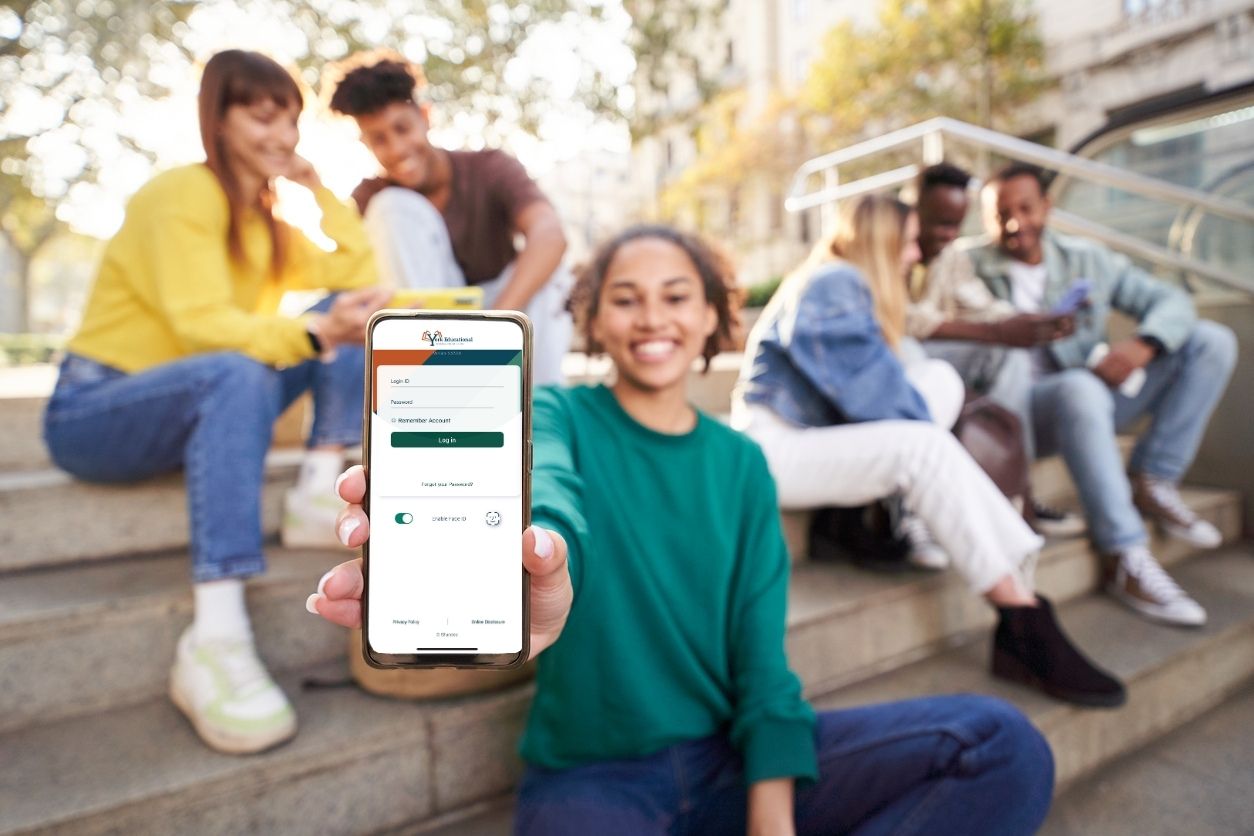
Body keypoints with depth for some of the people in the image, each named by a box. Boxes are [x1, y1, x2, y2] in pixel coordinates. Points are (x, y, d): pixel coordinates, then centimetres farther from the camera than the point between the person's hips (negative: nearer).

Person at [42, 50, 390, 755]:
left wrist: (320, 192, -1)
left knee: (352, 324, -7)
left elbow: (360, 277, 0)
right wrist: (318, 333, -43)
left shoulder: (267, 215, 9)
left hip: (200, 405, 7)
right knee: (237, 374, -40)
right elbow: (202, 325, -28)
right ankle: (215, 642, -43)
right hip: (92, 413, -6)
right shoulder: (182, 194, -14)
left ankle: (321, 491, -21)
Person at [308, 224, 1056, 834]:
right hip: (594, 775, -3)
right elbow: (549, 506, -30)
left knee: (1003, 745, -14)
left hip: (733, 759, 4)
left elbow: (762, 658, 0)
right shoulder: (560, 418, -4)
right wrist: (519, 593, -53)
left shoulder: (740, 461, 5)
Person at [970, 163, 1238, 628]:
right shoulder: (971, 271, -2)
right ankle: (1126, 560, -31)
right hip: (1018, 412, -6)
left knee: (1212, 341, -1)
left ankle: (1153, 484, -5)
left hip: (1096, 402, 6)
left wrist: (1142, 345, -15)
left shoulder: (1087, 260, 11)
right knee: (1080, 386, -38)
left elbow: (1172, 301, 7)